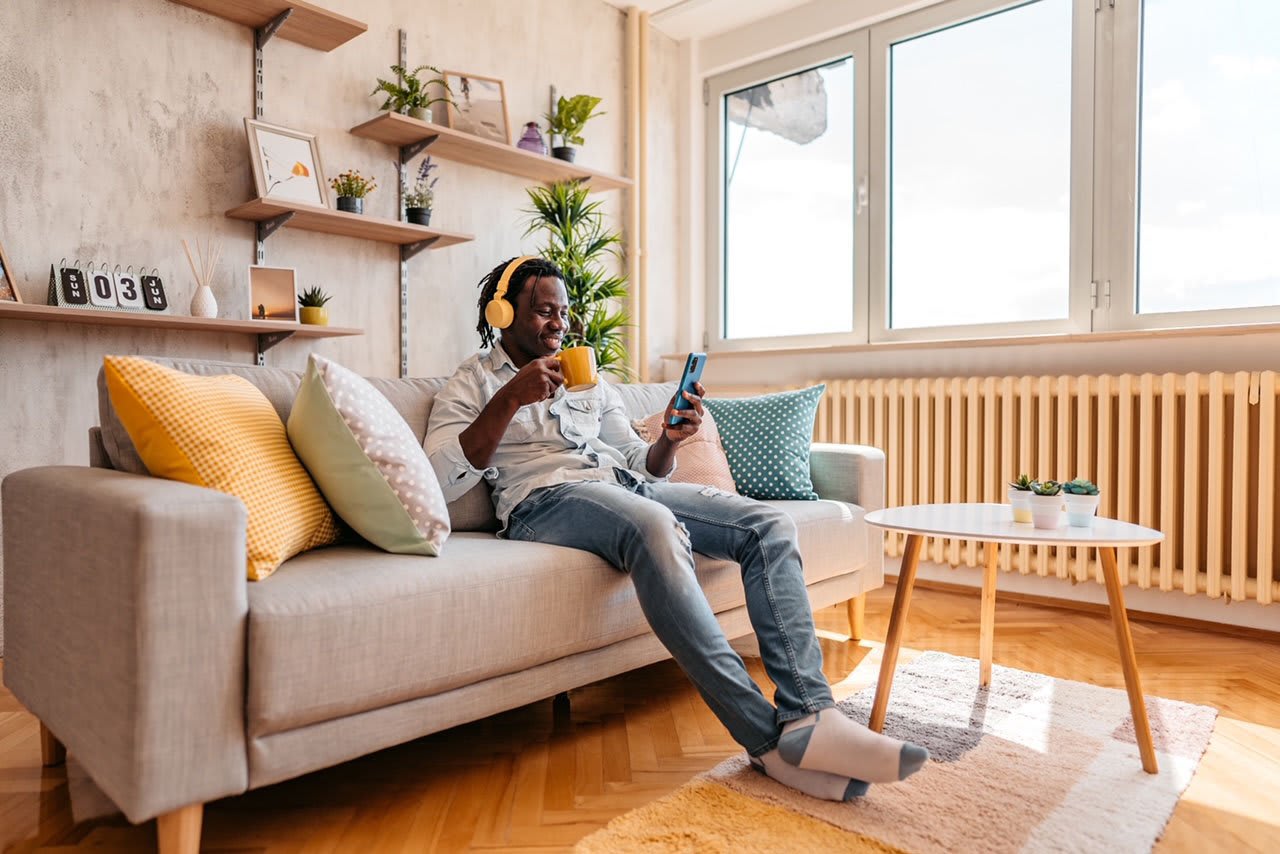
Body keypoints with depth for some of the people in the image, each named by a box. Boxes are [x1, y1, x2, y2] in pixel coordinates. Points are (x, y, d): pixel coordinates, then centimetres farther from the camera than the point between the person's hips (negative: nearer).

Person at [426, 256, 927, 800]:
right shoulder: (472, 383, 13)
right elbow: (441, 480, -6)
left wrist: (670, 439, -1)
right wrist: (511, 398, -16)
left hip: (626, 487, 6)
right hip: (545, 500, -6)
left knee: (770, 525, -15)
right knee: (654, 526, -39)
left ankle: (808, 716, -26)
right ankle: (768, 738, -35)